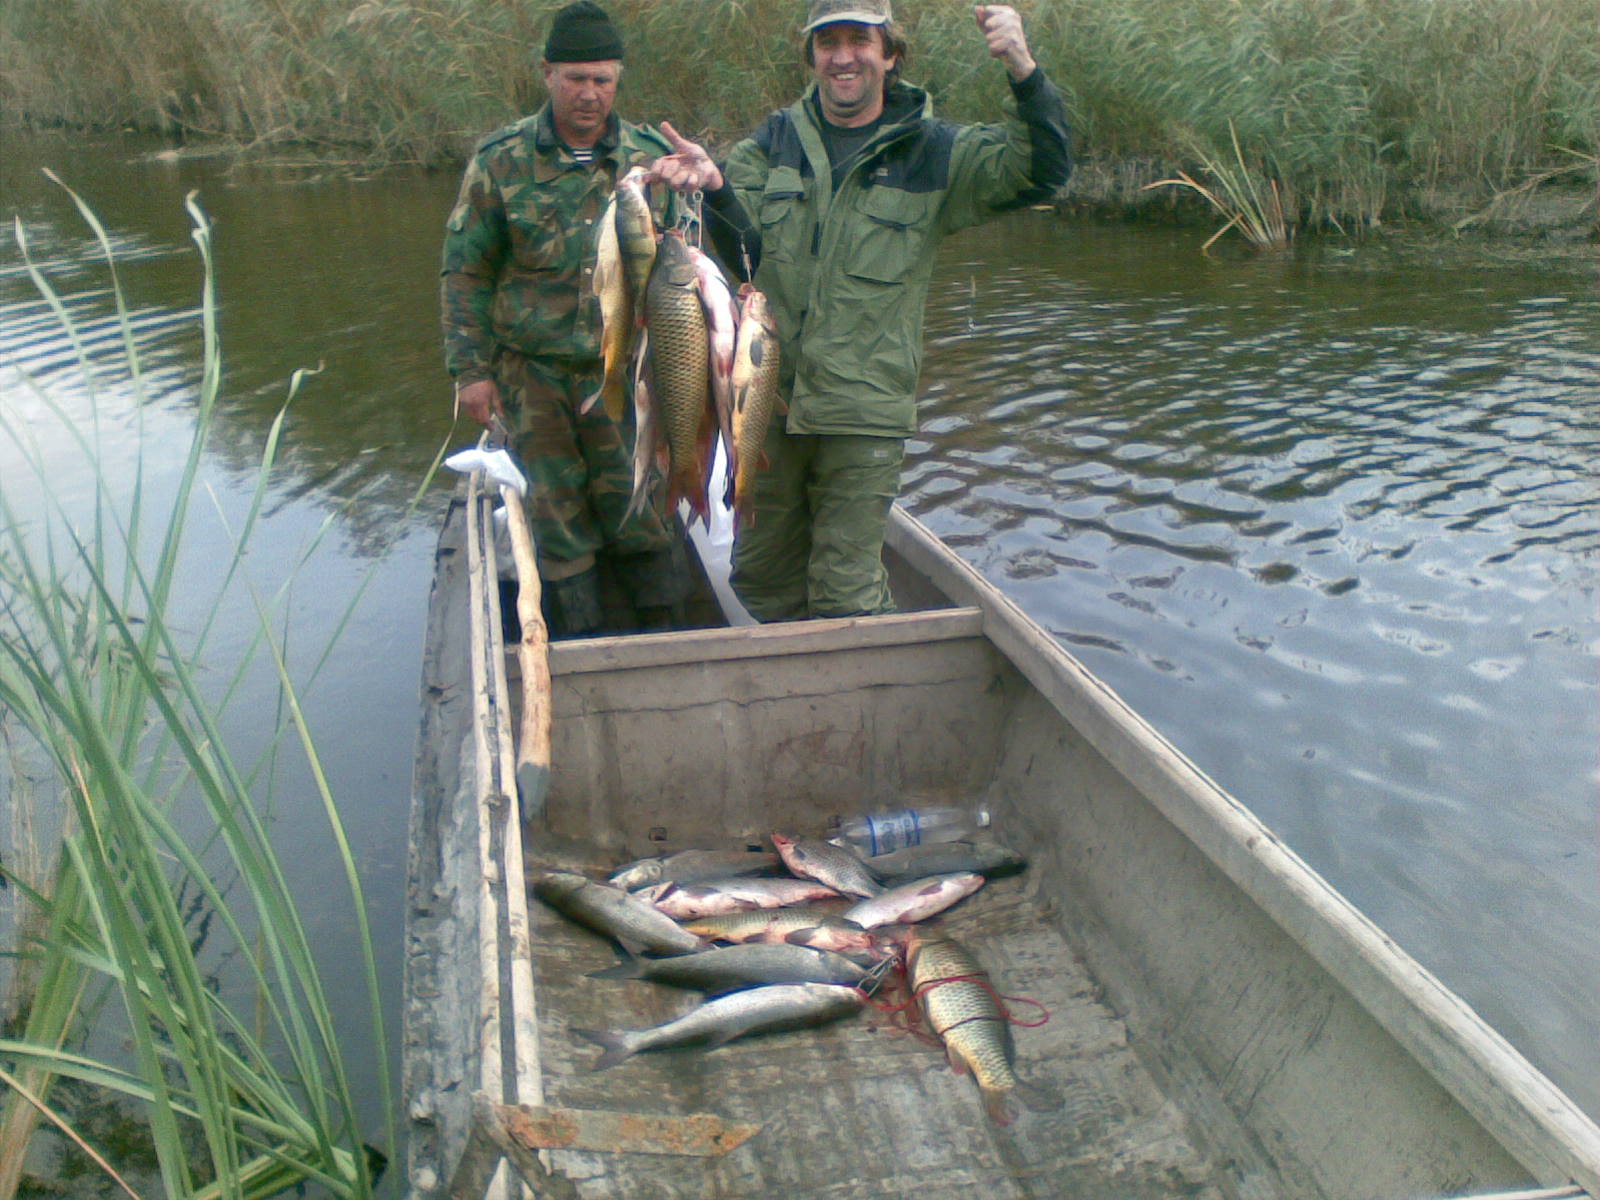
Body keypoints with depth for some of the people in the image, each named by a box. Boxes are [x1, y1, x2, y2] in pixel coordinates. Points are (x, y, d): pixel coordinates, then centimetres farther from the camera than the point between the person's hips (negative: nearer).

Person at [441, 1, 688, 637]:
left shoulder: (653, 157, 2)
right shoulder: (501, 160, -1)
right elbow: (465, 271, 3)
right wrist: (471, 369, -2)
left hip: (627, 373, 0)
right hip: (531, 376, 0)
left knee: (643, 510, 4)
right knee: (558, 518, 8)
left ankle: (665, 631, 23)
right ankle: (581, 648, 23)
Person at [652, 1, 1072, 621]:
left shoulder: (934, 151, 2)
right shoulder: (774, 140, 9)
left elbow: (1042, 170, -8)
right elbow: (747, 254, 0)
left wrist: (1023, 69, -24)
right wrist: (716, 187, -21)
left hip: (864, 411, -3)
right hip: (766, 396, 4)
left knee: (845, 594, 1)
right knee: (761, 576, 17)